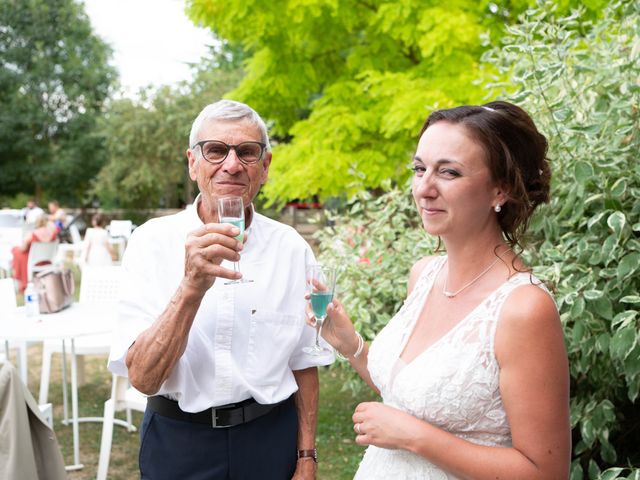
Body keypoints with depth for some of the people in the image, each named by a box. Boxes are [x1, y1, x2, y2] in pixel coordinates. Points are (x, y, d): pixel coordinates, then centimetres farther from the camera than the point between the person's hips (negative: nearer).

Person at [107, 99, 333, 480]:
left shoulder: (292, 247, -6)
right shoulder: (153, 241, -12)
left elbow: (303, 363, 2)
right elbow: (143, 377, -20)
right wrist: (192, 287, -33)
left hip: (271, 438, 2)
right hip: (177, 442, -1)